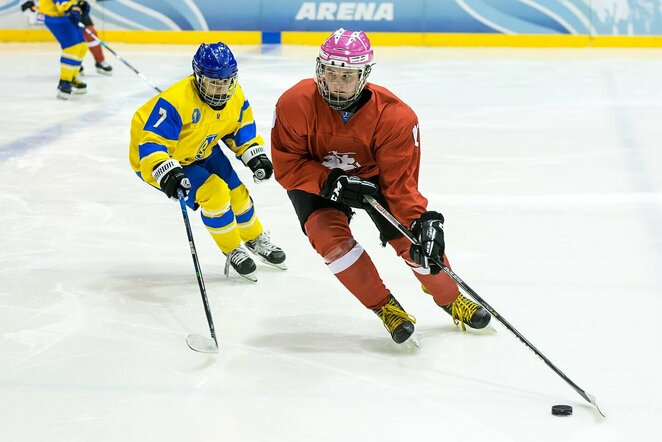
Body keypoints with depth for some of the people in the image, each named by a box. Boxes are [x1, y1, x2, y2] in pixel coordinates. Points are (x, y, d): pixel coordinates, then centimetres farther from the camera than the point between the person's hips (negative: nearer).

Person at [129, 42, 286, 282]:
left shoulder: (235, 96, -14)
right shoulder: (176, 101, -39)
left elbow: (242, 128, 6)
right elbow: (151, 143, -41)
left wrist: (255, 157, -5)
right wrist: (167, 173, -54)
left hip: (200, 151, 7)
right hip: (156, 159, -7)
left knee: (236, 192, 8)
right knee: (213, 192, -20)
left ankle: (255, 239, 39)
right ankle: (233, 251, 3)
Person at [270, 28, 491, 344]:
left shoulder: (395, 116, -30)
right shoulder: (295, 104, -30)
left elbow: (400, 181, -26)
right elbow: (286, 165, -22)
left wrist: (422, 220, -41)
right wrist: (330, 182, -36)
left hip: (373, 176, 1)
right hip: (314, 181, -1)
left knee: (413, 240, -8)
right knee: (329, 234, -26)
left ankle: (450, 299, 21)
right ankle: (383, 306, -8)